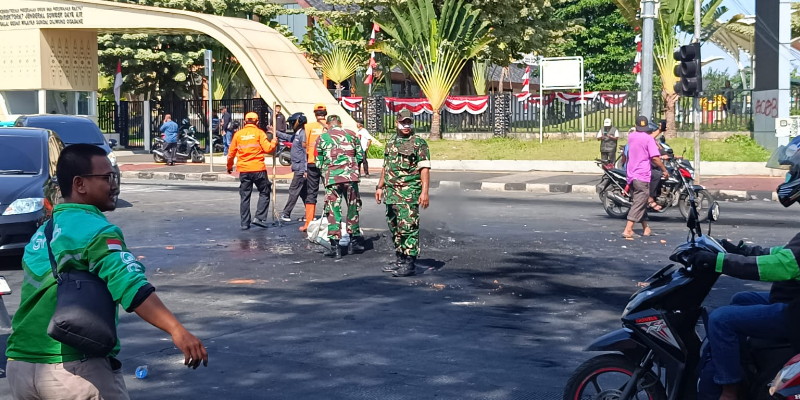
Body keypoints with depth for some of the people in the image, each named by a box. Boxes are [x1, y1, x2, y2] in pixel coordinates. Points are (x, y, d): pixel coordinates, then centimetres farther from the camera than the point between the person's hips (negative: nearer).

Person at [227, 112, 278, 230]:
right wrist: (274, 142, 10)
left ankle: (245, 223, 8)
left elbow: (231, 153, 10)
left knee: (245, 197, 8)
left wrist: (229, 166, 25)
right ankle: (260, 218, -1)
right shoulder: (259, 133, -2)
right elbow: (268, 149, -10)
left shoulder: (238, 134, 7)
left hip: (243, 170, 3)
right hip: (258, 169, -3)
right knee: (264, 193, 11)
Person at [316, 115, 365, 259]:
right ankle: (353, 241, 23)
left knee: (333, 211, 2)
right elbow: (360, 156, 7)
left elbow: (319, 162, 9)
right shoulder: (351, 134, 8)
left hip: (332, 178, -1)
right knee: (353, 208, 14)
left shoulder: (322, 138, 7)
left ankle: (335, 246, -1)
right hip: (350, 176, 1)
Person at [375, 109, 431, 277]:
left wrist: (425, 192, -18)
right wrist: (380, 187, 19)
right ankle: (399, 261, 22)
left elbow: (425, 169, -10)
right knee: (394, 228, 12)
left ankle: (410, 264, -7)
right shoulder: (391, 143, 16)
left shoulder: (419, 143, -4)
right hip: (391, 193, 7)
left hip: (409, 194, -7)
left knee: (408, 228, -10)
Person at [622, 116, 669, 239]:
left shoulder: (631, 137, 9)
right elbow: (654, 158, -17)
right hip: (642, 176, -7)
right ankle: (628, 230, -17)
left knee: (641, 201, 18)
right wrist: (664, 170, -5)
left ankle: (645, 228, 24)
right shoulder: (648, 139, -10)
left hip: (631, 174, 7)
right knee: (639, 203, -7)